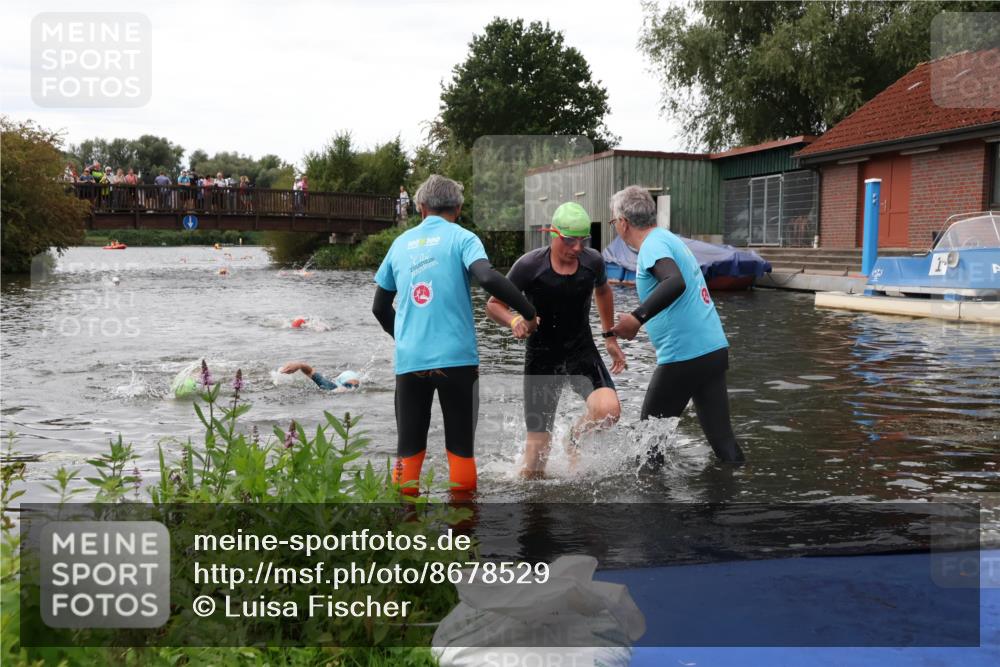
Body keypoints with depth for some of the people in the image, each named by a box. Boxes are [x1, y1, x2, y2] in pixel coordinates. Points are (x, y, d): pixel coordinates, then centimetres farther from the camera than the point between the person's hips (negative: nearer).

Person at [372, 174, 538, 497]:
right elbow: (488, 278, -18)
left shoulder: (401, 243, 13)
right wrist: (529, 312, -9)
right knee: (460, 446, 7)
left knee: (408, 448, 10)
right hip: (456, 357, -3)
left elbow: (380, 307, 18)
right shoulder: (461, 237, 1)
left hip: (409, 360, 3)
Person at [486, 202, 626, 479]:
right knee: (538, 445, -2)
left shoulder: (593, 261, -6)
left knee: (608, 410, -24)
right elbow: (493, 305, -8)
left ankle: (575, 438, 9)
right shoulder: (530, 265, -17)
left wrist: (610, 337, 19)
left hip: (582, 350, 2)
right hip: (542, 355, -2)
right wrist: (514, 320, -29)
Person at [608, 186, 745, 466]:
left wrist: (638, 317, -35)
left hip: (684, 356, -8)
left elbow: (676, 283, -30)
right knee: (722, 436, 9)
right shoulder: (669, 238, 17)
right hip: (715, 350, 8)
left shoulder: (653, 245, -11)